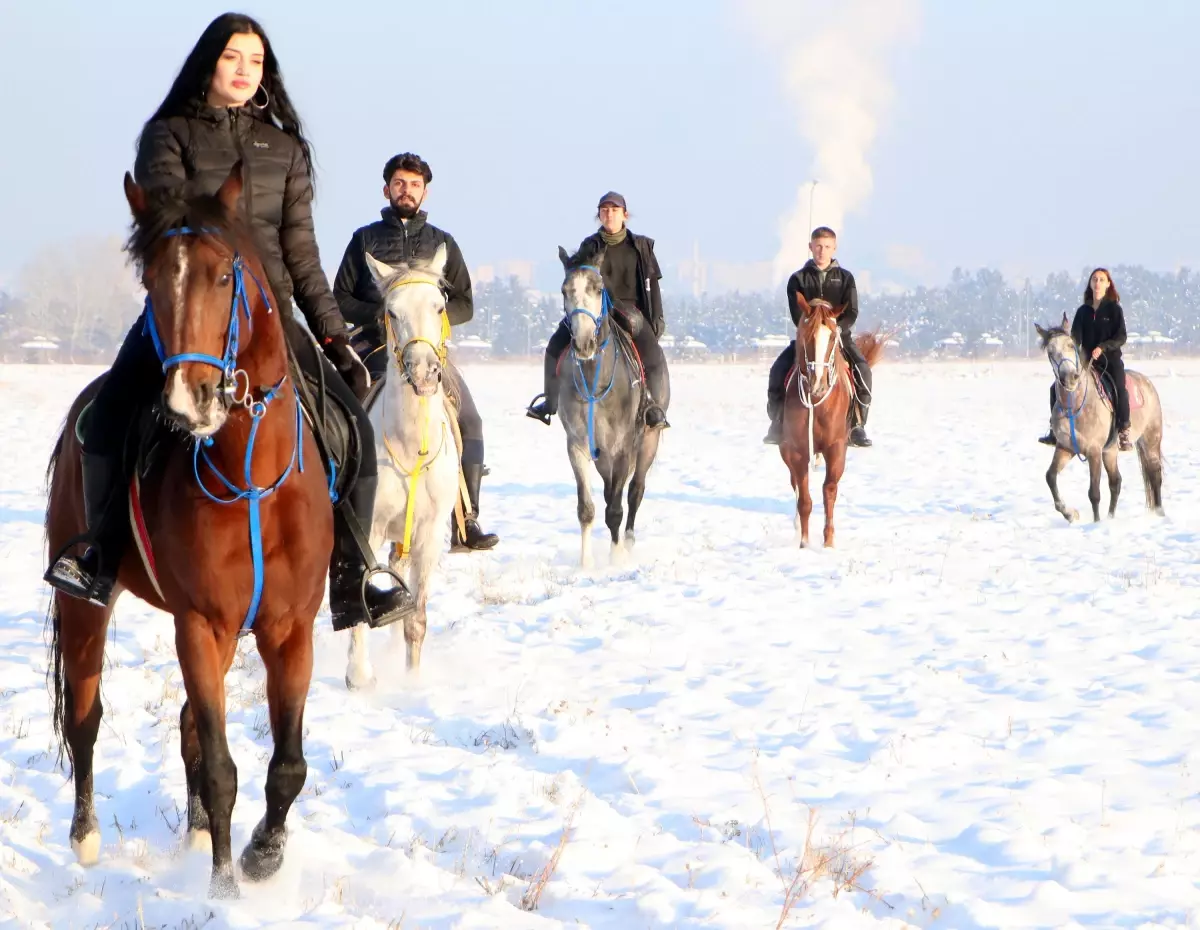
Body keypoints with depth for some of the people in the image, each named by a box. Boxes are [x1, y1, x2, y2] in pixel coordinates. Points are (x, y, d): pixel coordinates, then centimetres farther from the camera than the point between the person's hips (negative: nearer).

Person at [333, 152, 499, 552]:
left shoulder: (442, 243, 15)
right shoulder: (366, 239, 11)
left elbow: (464, 305, 12)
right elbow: (341, 298, 9)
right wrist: (375, 314, -9)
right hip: (375, 343, -1)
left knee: (469, 422, -13)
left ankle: (466, 522, -9)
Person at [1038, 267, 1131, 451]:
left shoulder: (1114, 309, -1)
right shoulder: (1083, 311, 10)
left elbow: (1121, 337, -7)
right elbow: (1075, 336, 4)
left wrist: (1102, 347, -21)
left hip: (1110, 360, -5)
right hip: (1086, 361, 5)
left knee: (1119, 390, -32)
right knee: (1057, 387, -6)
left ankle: (1124, 433, -24)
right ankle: (1055, 430, 3)